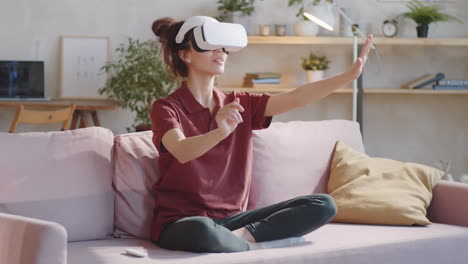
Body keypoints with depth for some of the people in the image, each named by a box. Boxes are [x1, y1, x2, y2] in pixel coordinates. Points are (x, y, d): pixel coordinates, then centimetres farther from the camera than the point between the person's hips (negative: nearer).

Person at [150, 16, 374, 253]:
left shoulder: (240, 104, 9)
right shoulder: (166, 108, -6)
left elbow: (295, 98, -3)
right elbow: (182, 151, -27)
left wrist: (350, 75, -14)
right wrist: (221, 132, -46)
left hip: (231, 218, 6)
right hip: (182, 221, -6)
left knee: (322, 205, -9)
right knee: (201, 231, -43)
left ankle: (241, 236, -19)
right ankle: (255, 245, -16)